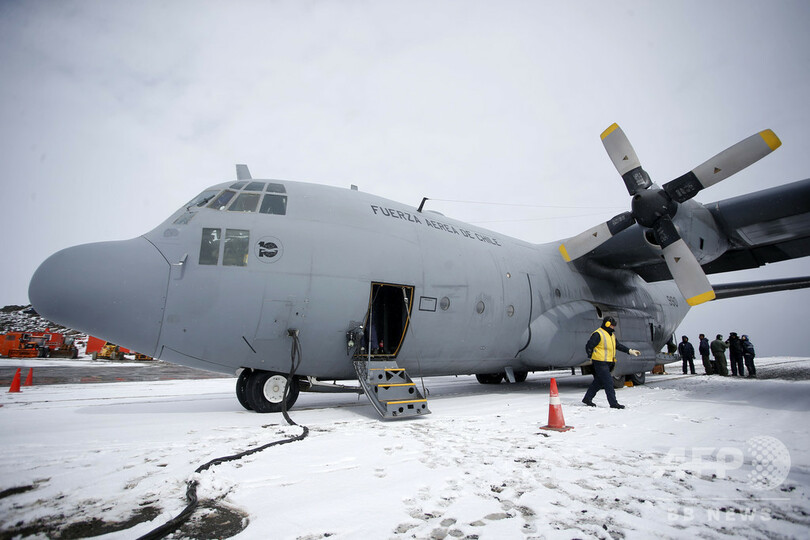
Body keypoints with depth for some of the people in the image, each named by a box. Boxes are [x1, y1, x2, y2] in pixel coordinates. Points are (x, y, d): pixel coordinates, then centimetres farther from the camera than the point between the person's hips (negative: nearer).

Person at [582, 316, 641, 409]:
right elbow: (588, 346, -13)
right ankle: (613, 403, -2)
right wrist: (591, 358, -8)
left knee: (599, 382, 12)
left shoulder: (611, 335, 17)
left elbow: (618, 345, 25)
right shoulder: (598, 334, -13)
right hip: (600, 362, -9)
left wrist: (630, 351, 20)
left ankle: (587, 398, 21)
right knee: (608, 383, -7)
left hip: (608, 363, 9)